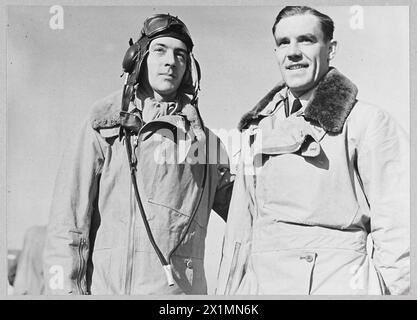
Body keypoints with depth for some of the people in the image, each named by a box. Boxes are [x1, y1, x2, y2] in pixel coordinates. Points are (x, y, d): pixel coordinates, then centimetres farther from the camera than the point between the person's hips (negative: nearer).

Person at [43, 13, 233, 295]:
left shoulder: (203, 138, 12)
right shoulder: (105, 126, 4)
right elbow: (67, 221, -1)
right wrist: (67, 289, -8)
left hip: (181, 288, 2)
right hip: (107, 286, -2)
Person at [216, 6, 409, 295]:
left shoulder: (366, 121, -5)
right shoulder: (258, 127, 11)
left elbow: (397, 229, -8)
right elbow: (241, 226, 12)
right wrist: (228, 291, 10)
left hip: (339, 283, -4)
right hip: (261, 284, 5)